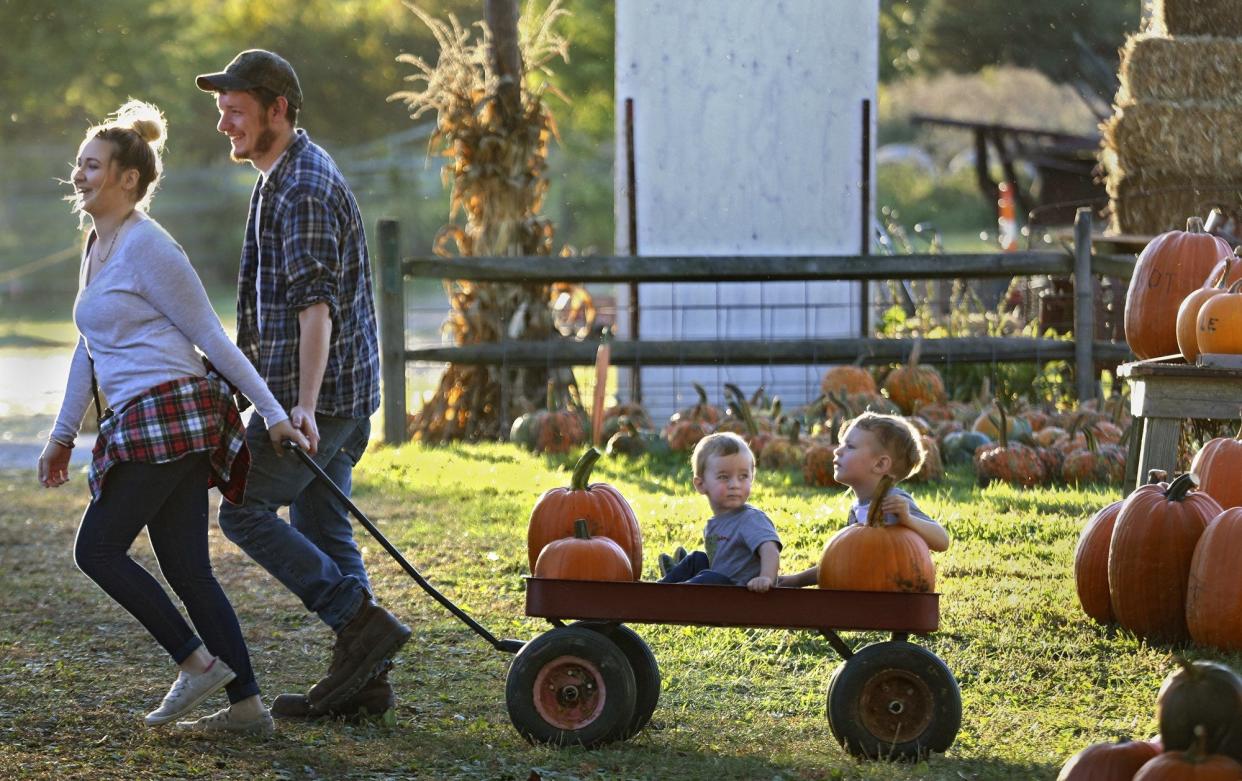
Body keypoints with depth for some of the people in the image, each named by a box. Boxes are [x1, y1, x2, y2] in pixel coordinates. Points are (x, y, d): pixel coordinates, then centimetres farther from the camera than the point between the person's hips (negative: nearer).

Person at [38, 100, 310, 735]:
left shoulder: (147, 248, -11)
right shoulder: (97, 246, 17)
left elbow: (211, 337, -10)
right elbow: (88, 349, 25)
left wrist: (272, 414, -9)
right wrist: (63, 434, 26)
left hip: (169, 413, -9)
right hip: (144, 422, 9)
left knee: (97, 548, -6)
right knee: (186, 569, 5)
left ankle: (197, 660, -2)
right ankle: (246, 705, 5)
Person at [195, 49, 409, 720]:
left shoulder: (302, 190, -16)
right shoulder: (286, 177, 18)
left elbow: (316, 305, -25)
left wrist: (305, 405, -32)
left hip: (320, 391, -10)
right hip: (339, 392, 10)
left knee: (244, 510, -6)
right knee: (320, 525, 10)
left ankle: (361, 622, -10)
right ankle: (361, 680, 10)